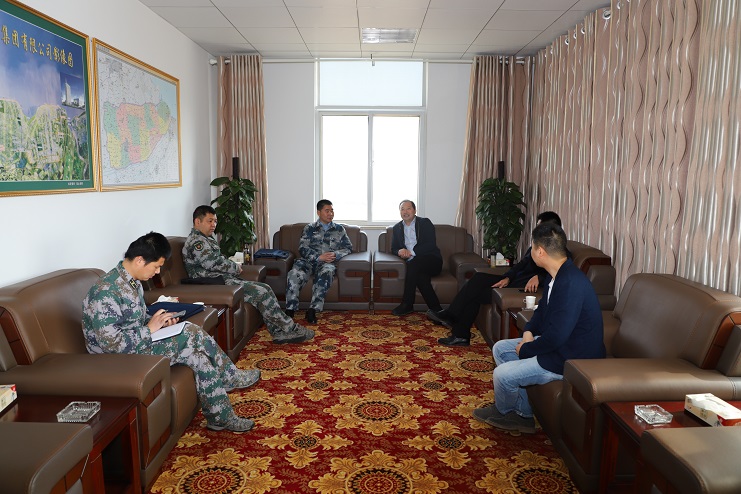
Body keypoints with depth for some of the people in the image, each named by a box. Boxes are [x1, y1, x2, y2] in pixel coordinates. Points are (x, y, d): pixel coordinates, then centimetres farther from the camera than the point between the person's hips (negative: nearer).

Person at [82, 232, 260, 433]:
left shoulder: (133, 281, 4)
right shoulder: (106, 292, -25)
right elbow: (112, 344, -28)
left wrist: (158, 320, -1)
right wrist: (150, 329, -20)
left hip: (138, 344, 9)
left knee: (193, 332, -7)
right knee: (192, 338, -15)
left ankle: (231, 377, 9)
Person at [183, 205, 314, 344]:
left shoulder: (205, 239, 21)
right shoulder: (196, 241, -12)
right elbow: (214, 264, -22)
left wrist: (233, 267, 5)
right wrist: (235, 268, -6)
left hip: (225, 279, 11)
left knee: (265, 289, -1)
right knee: (261, 292, -18)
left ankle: (279, 332, -4)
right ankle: (290, 329, -8)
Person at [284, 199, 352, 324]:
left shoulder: (339, 229, 20)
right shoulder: (309, 228, 16)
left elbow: (348, 247, 14)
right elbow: (302, 249, 4)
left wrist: (335, 254, -7)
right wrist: (319, 257, -12)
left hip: (328, 263, 0)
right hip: (309, 261, 1)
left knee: (326, 271, -38)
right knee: (295, 273, -33)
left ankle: (312, 310, -39)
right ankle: (290, 310, -30)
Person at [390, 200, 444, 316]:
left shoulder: (425, 223, 5)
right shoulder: (396, 228, 19)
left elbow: (431, 244, -8)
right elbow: (394, 248, 15)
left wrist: (412, 252, -18)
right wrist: (400, 251, -11)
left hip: (431, 261, -3)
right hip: (412, 262, 3)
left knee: (413, 263, -35)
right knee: (420, 276, -33)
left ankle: (407, 304, -30)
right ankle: (436, 309, -28)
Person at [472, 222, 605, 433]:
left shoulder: (571, 284, -30)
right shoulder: (556, 275, 2)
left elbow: (556, 337, -31)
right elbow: (543, 309, 18)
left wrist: (525, 349, -14)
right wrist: (528, 332, -1)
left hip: (571, 359, -10)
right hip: (556, 343, 11)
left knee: (502, 375, -14)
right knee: (500, 348, 11)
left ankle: (503, 412, 22)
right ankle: (522, 414, 15)